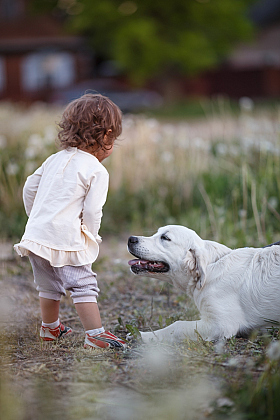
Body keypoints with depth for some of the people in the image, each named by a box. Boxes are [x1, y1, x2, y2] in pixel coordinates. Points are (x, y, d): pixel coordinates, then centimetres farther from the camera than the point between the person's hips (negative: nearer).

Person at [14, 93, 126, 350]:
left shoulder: (55, 159, 14)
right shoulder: (97, 171, -6)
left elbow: (29, 188, 20)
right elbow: (92, 212, -11)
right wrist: (91, 238, 6)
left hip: (36, 233, 7)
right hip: (66, 239, -7)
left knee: (49, 285, 22)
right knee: (84, 286, -3)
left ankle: (50, 328, 37)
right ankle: (95, 335, -8)